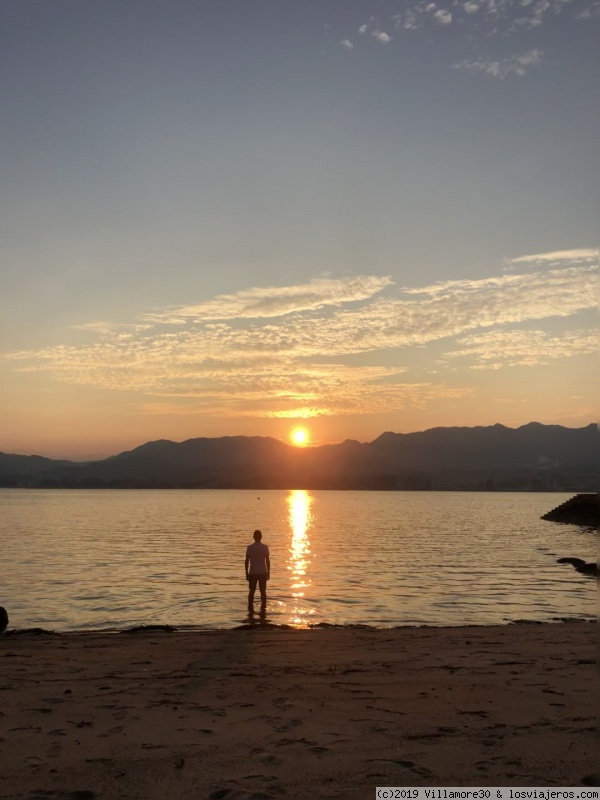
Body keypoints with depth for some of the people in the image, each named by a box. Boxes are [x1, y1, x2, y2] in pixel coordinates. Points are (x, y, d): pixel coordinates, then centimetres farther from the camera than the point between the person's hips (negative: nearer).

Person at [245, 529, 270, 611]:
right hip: (263, 573, 0)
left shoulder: (249, 547, -4)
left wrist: (247, 573, 7)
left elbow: (247, 561, -2)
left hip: (252, 573, 0)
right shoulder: (265, 547, -5)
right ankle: (263, 608, 7)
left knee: (251, 591, 10)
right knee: (263, 591, 8)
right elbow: (268, 561, -4)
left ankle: (250, 608, 9)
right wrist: (268, 572, 4)